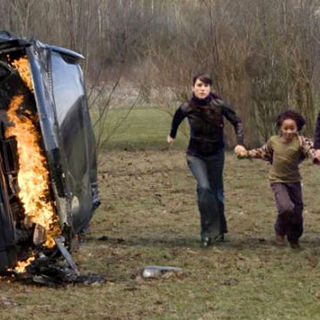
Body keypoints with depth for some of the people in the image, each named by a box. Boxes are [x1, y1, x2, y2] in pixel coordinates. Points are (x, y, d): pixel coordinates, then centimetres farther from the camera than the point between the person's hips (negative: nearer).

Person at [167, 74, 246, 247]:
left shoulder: (219, 105, -17)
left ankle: (219, 230, 27)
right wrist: (172, 135, 25)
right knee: (204, 188, -21)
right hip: (195, 155, -1)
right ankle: (208, 232, -15)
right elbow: (176, 119, 10)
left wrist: (240, 143, -15)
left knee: (216, 191, 9)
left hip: (216, 154, 1)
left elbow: (237, 122, -4)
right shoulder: (186, 108, -14)